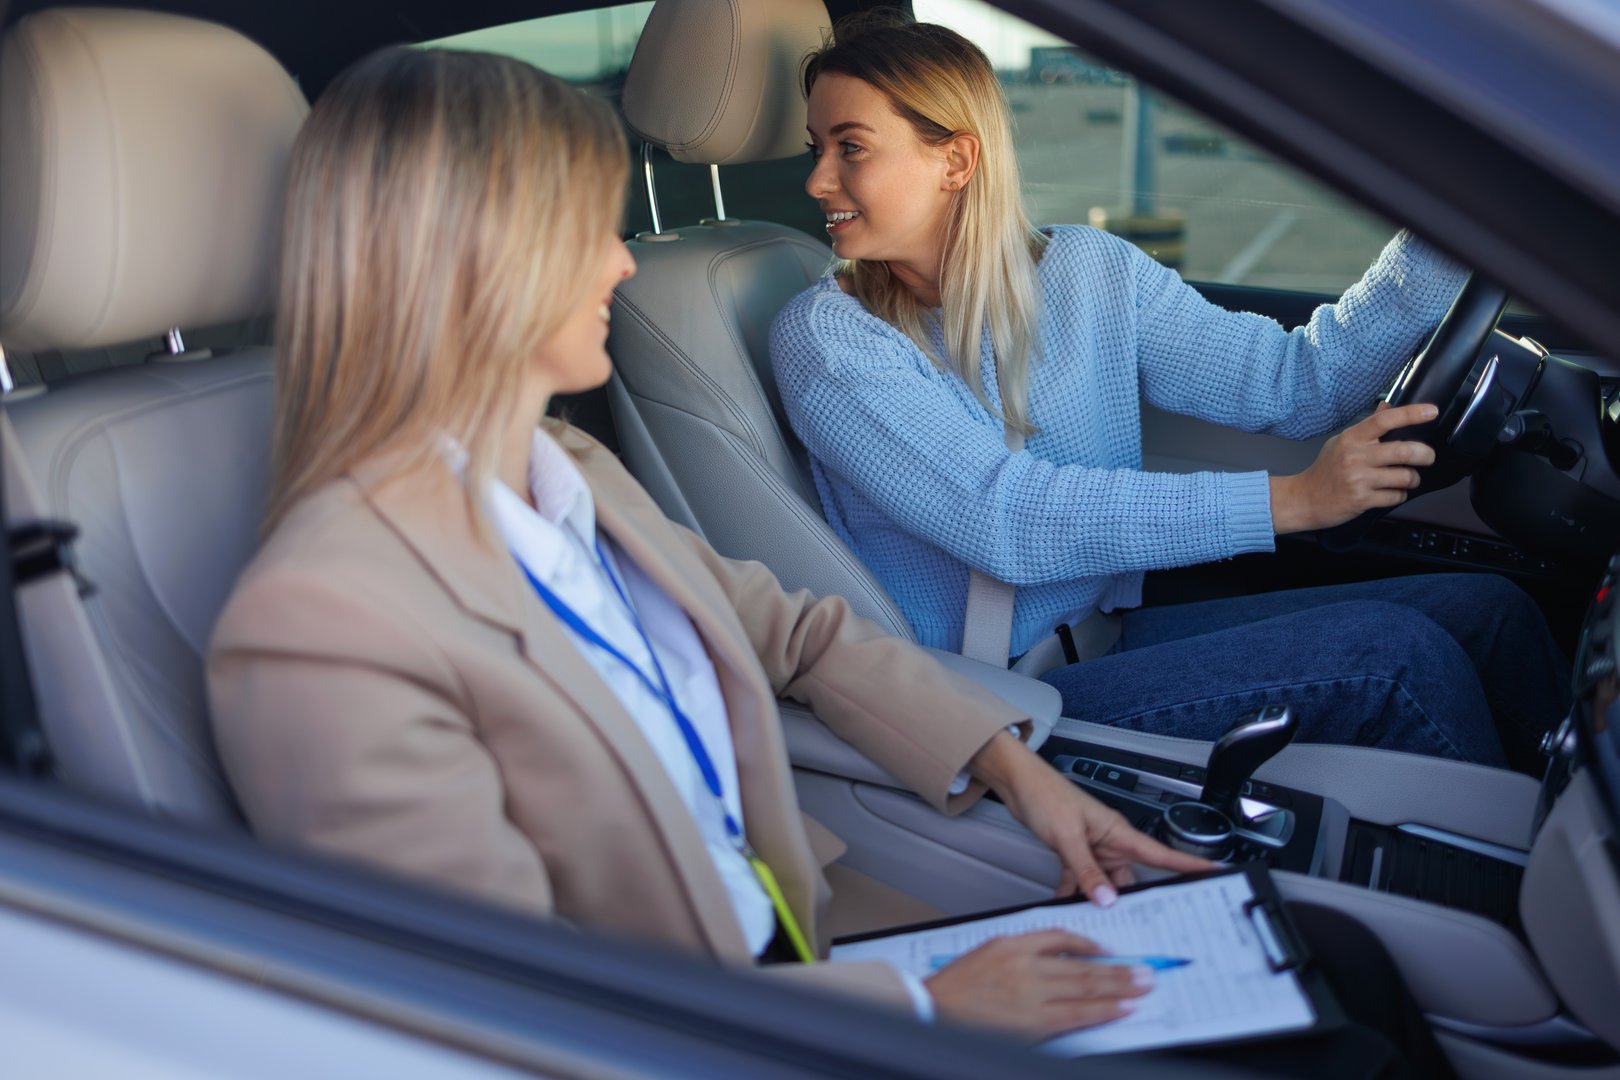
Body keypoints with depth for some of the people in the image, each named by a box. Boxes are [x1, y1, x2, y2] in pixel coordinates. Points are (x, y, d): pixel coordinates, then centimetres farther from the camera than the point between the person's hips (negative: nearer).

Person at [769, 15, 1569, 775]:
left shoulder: (1089, 271, 5)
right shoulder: (822, 338, -11)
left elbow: (1297, 383, 3)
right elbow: (1006, 520, -21)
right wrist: (1293, 500, -24)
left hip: (1111, 636, 6)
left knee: (1483, 608, -7)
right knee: (1390, 652, -17)